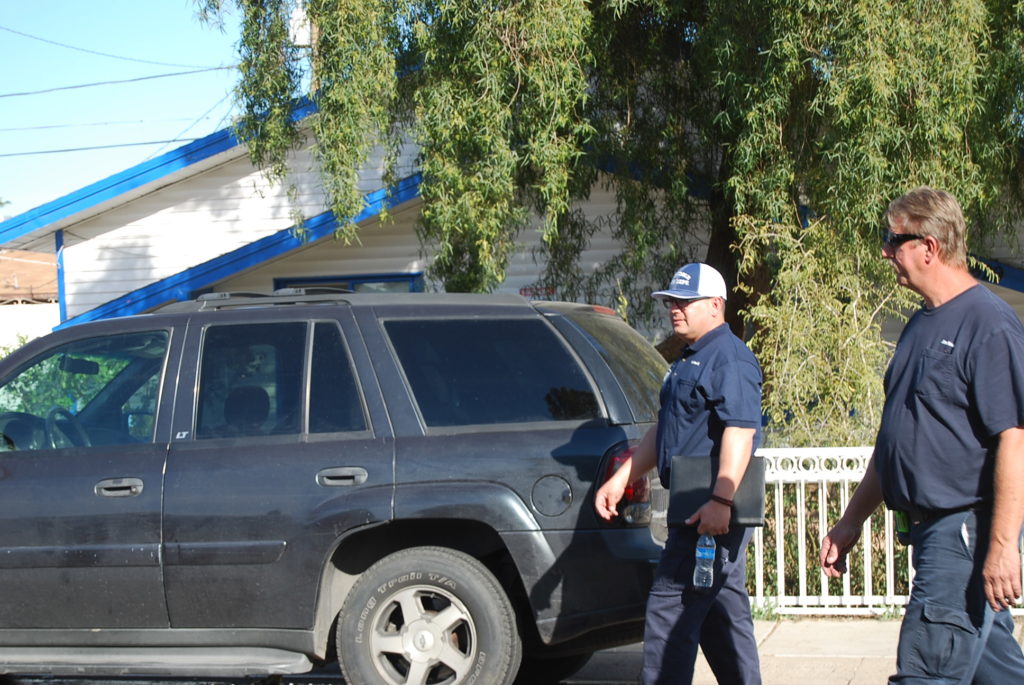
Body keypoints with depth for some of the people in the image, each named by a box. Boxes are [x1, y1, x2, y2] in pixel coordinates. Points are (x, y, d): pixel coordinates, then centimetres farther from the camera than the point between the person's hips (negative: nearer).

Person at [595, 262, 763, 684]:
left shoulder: (728, 357, -12)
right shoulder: (689, 361, 21)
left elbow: (740, 430, -23)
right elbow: (662, 433, 27)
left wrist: (720, 500, -31)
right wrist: (620, 480, 21)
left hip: (711, 511, -11)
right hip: (694, 508, 11)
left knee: (670, 611, -12)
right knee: (724, 616, 14)